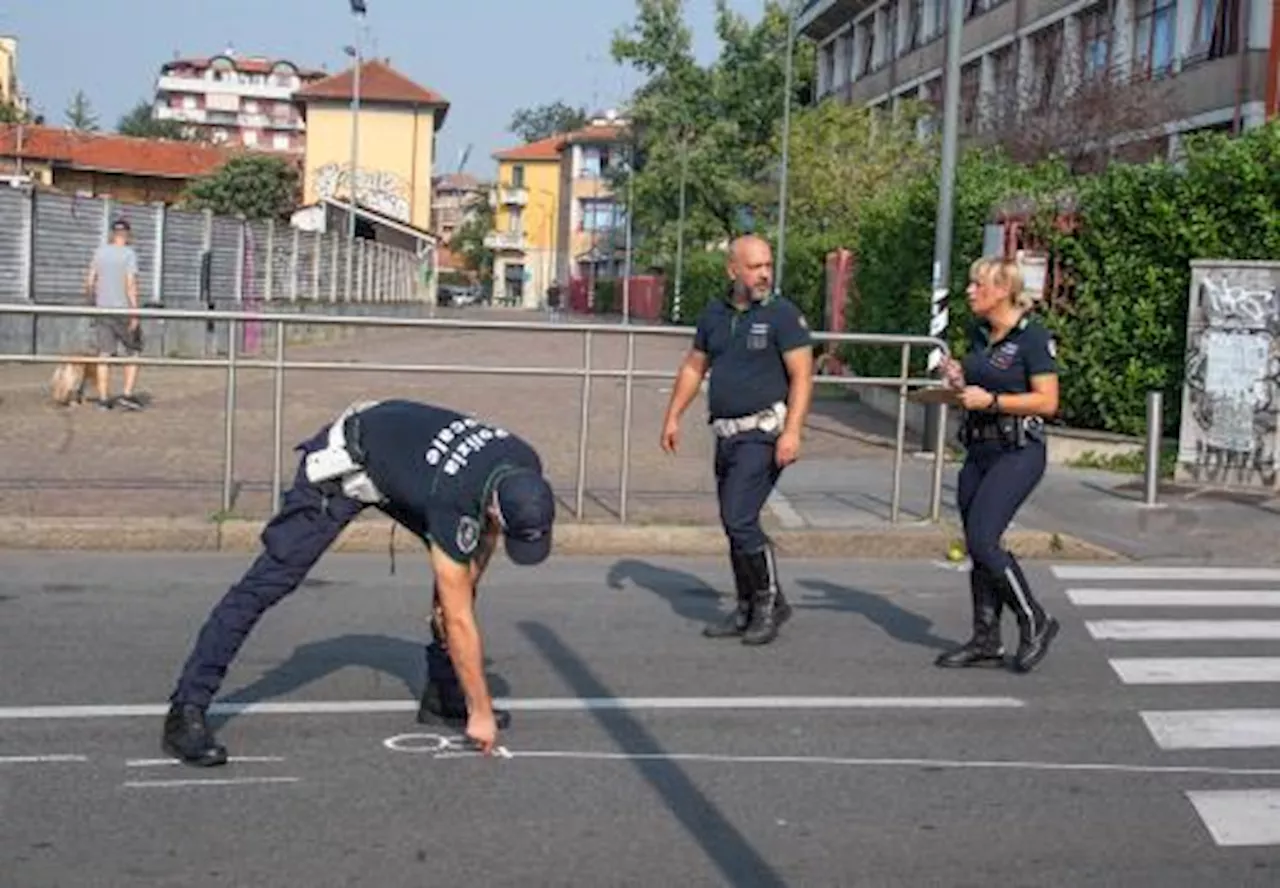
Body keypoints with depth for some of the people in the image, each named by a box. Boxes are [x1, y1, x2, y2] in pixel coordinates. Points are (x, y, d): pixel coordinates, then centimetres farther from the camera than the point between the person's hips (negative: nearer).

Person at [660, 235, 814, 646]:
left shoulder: (783, 314, -7)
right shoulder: (714, 314, 11)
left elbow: (802, 375, -12)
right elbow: (693, 367, 20)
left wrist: (792, 431, -21)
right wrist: (673, 416, 13)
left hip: (763, 433, -7)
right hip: (727, 434, 7)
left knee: (740, 519, -15)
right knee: (734, 524, 10)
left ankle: (770, 602, 2)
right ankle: (748, 610, 21)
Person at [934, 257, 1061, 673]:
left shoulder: (1033, 336, -11)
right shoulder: (978, 333, 11)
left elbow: (1047, 402, -16)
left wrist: (990, 400, -20)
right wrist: (959, 381, 1)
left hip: (1018, 454, -8)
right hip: (979, 451, 8)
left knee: (981, 540, -15)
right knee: (978, 548, 8)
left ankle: (1035, 622, 2)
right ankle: (987, 642, 17)